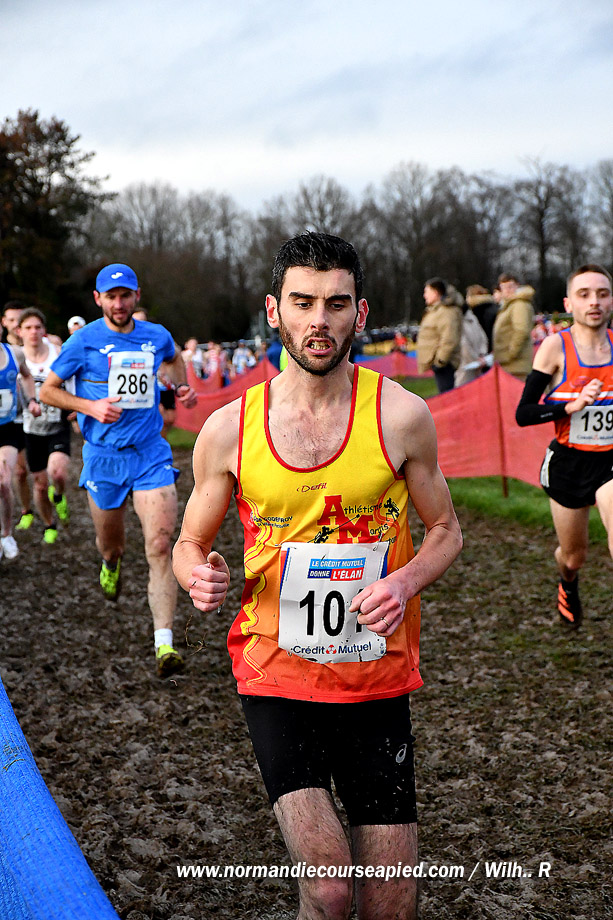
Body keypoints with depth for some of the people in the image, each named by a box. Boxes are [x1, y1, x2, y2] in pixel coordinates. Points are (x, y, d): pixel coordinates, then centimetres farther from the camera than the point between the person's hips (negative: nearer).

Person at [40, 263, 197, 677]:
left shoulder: (157, 336, 5)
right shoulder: (84, 341, -4)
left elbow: (174, 358, 30)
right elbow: (48, 390, 1)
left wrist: (182, 386, 11)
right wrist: (91, 406, -14)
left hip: (151, 454, 1)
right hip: (104, 456, 0)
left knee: (160, 544, -14)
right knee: (111, 543, 15)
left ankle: (164, 643, -17)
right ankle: (112, 563, 56)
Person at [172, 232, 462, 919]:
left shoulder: (400, 415, -5)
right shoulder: (229, 429, -4)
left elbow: (445, 530, 7)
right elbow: (190, 543, 9)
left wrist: (406, 582, -14)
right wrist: (199, 575, -15)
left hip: (377, 678, 1)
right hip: (275, 674, -1)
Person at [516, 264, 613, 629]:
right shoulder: (556, 346, -11)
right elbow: (523, 413, -13)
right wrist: (571, 406, -25)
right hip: (567, 464, -1)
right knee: (574, 555, 17)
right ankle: (569, 584, 52)